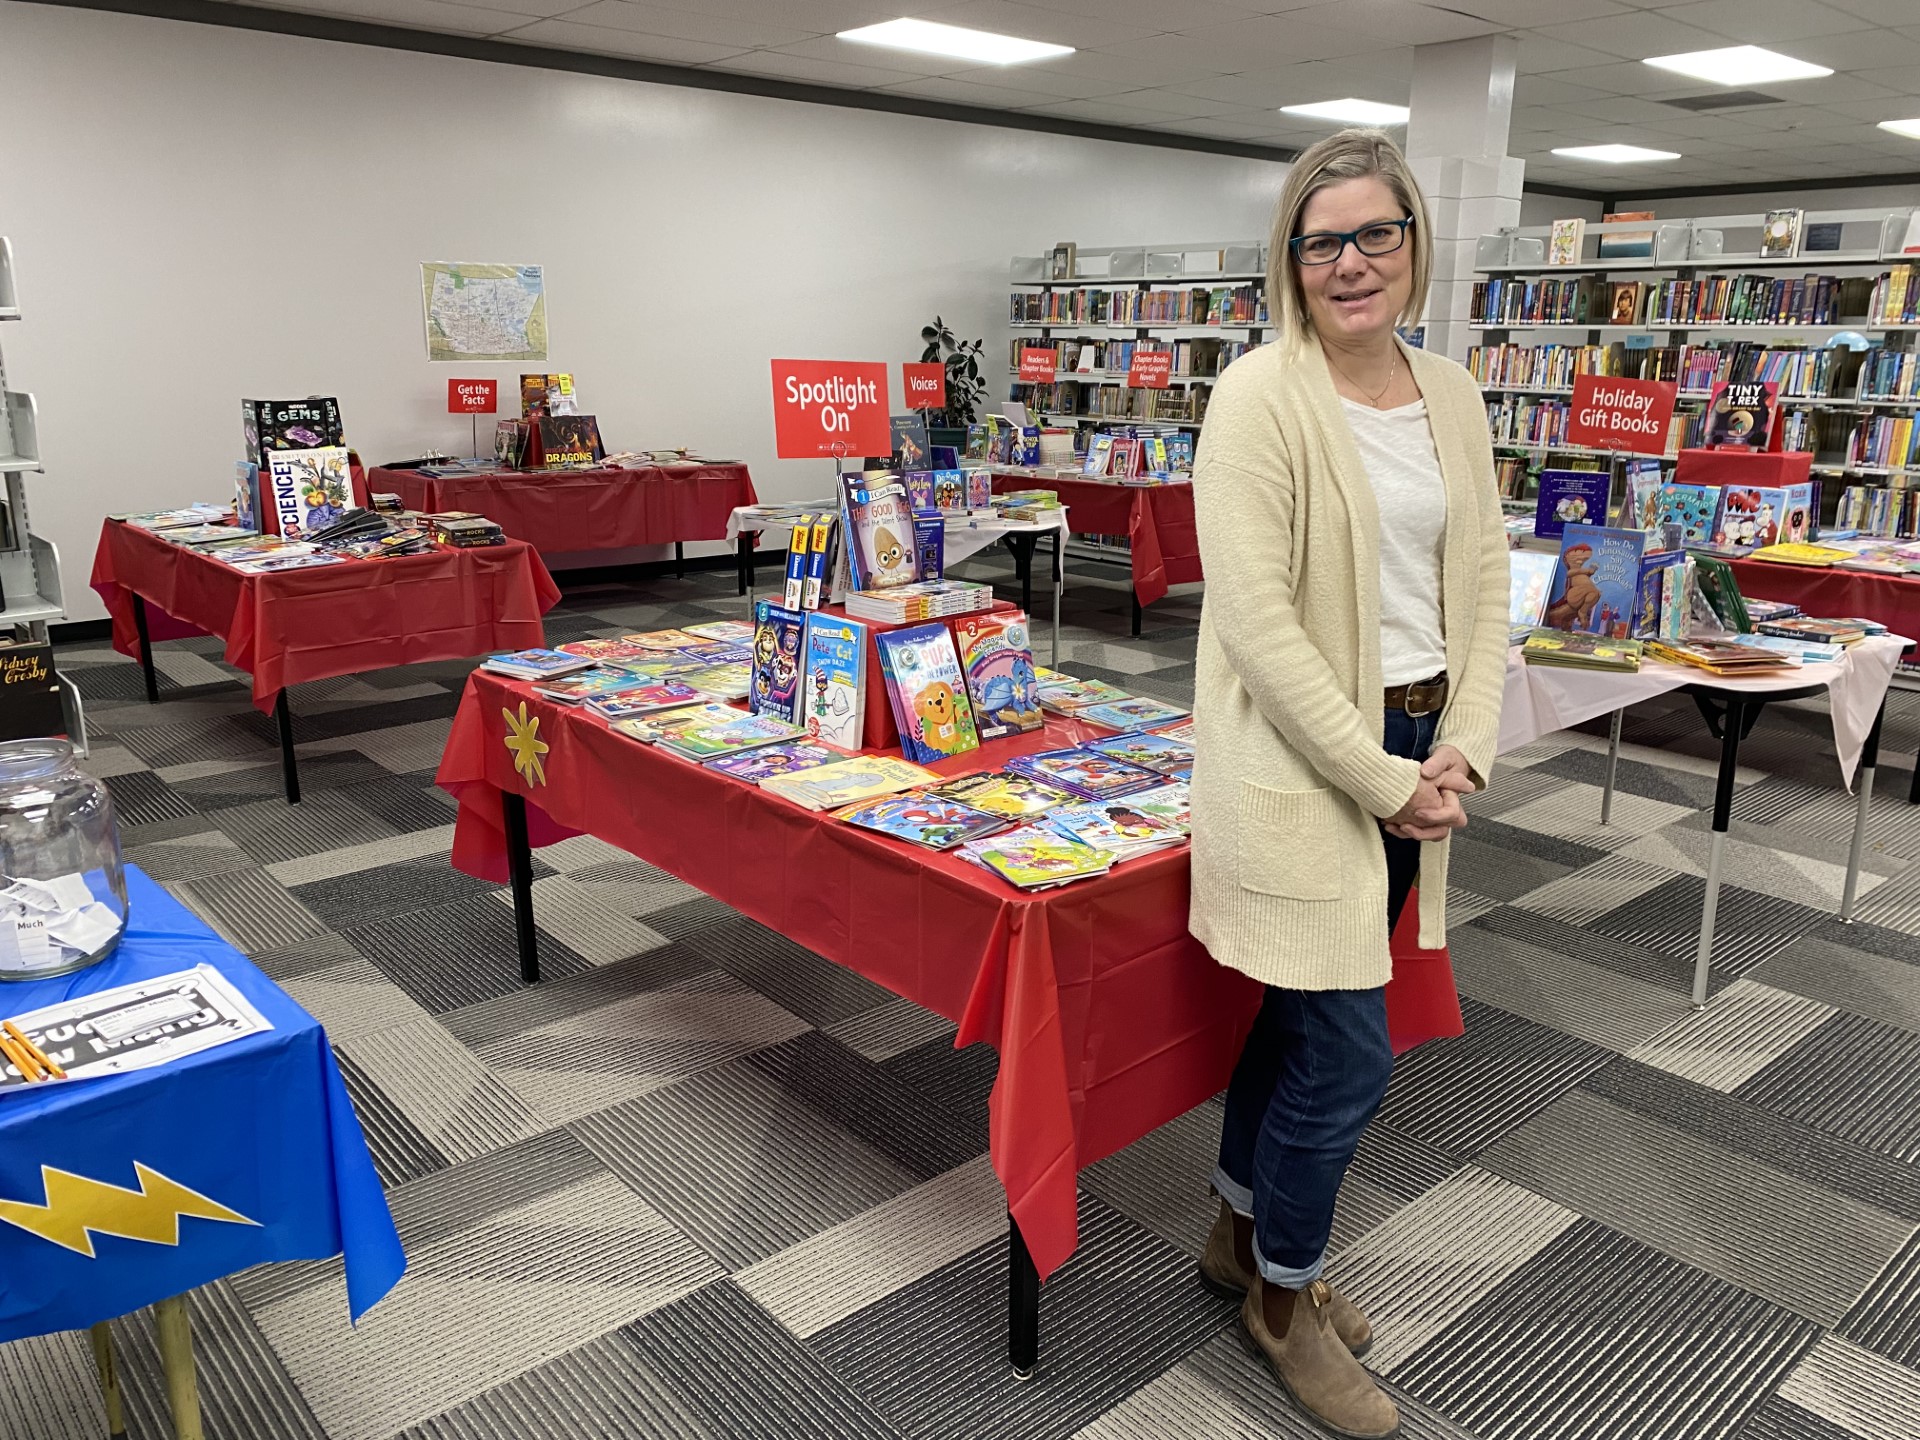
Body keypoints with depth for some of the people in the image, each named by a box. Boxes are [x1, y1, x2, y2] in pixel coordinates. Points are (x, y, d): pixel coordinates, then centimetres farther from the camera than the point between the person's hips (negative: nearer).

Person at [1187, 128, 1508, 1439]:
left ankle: (1242, 1232, 40)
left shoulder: (1453, 396, 9)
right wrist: (1379, 778, -16)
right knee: (1350, 1053, -1)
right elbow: (1255, 615, -18)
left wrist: (1465, 746, -2)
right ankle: (1284, 1299, 25)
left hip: (1415, 751, 7)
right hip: (1301, 762, -7)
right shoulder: (1263, 396, -12)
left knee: (1309, 1013, 18)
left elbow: (1484, 582, 11)